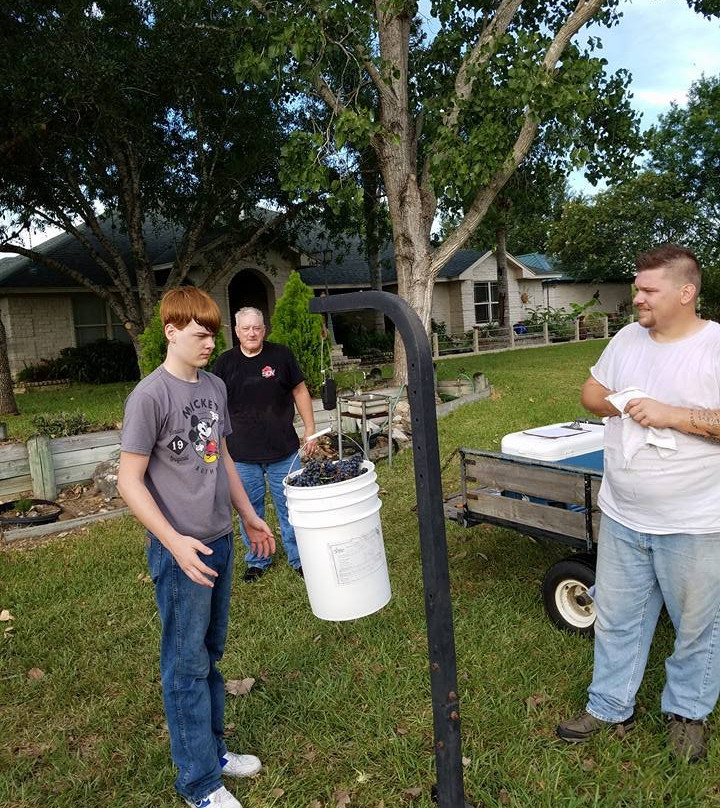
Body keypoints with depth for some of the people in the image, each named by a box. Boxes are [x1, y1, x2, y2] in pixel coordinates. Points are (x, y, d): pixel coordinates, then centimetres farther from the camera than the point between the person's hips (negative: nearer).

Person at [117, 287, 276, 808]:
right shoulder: (150, 396, -15)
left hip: (220, 541, 7)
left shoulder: (215, 386, 7)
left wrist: (249, 517, 18)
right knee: (187, 665, 7)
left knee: (211, 653, 20)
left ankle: (212, 749, 38)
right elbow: (129, 480, -15)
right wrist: (174, 541, -21)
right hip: (181, 550, -7)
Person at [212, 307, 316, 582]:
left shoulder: (281, 355, -1)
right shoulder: (225, 362, 1)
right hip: (242, 454, 1)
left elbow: (299, 391, 5)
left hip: (283, 450, -1)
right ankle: (257, 560, 30)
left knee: (290, 507, 8)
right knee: (250, 510, 12)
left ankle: (298, 557, 25)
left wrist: (310, 428, 2)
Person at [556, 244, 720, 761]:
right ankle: (610, 708, 35)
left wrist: (675, 415, -25)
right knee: (616, 618, 17)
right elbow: (591, 392, 12)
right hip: (622, 515, 5)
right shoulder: (628, 339, 4)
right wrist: (623, 407, -8)